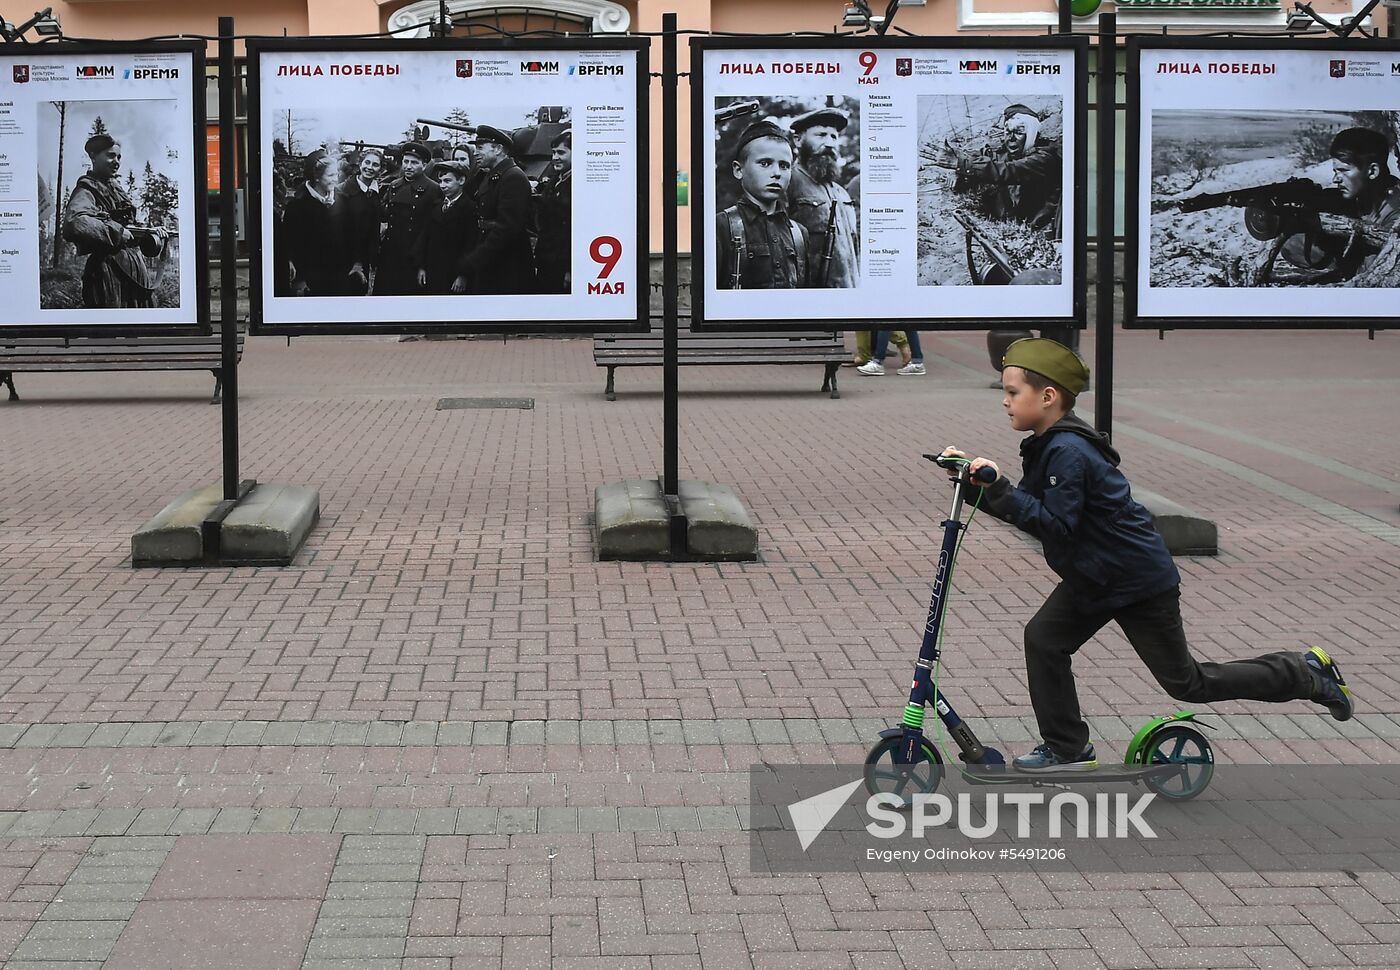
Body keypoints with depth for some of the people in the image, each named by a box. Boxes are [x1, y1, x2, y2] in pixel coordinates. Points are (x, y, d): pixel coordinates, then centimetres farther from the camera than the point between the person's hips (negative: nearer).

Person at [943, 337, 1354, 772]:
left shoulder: (1068, 452, -26)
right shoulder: (1049, 445, 4)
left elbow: (1055, 525, -31)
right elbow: (1027, 508, 6)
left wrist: (999, 488, -35)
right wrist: (976, 482, -6)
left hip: (1141, 581, -9)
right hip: (1094, 576, 9)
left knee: (1187, 683, 2)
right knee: (1043, 638, 0)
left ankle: (1306, 673, 15)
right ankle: (1066, 749, 10)